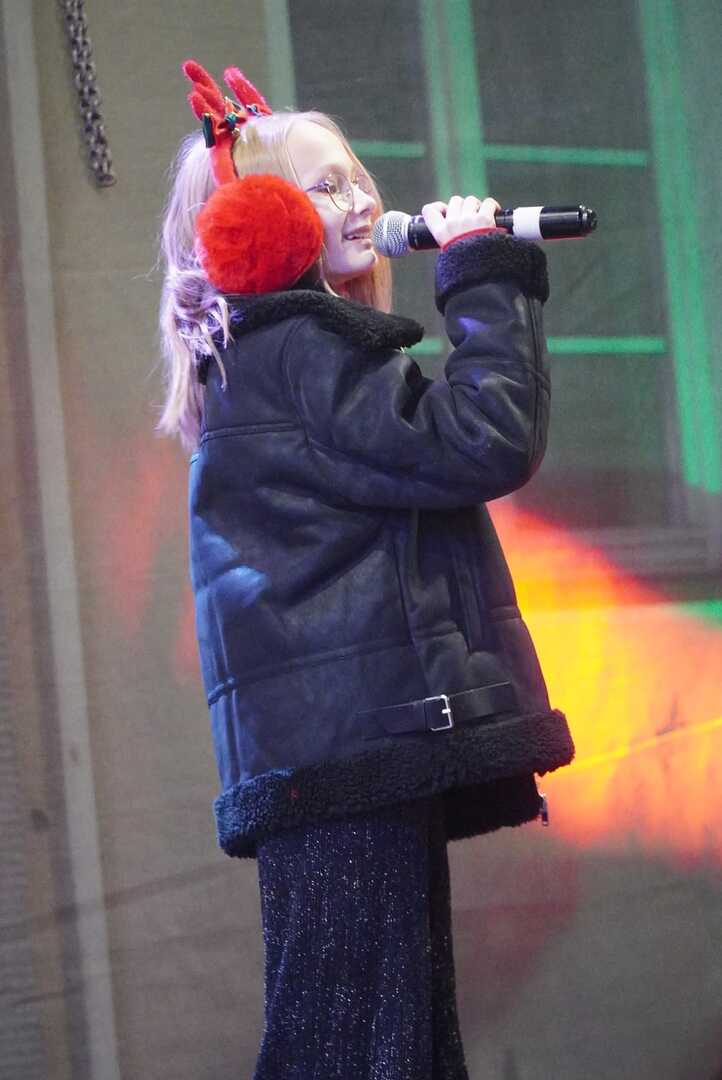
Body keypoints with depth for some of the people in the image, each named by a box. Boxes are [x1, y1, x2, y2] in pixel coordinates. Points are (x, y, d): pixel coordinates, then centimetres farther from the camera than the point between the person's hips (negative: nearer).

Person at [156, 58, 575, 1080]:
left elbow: (439, 447, 27)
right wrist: (486, 278, -6)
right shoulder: (297, 346, -8)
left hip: (364, 747, 11)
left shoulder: (259, 353, 24)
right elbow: (486, 445, -16)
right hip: (351, 745, -11)